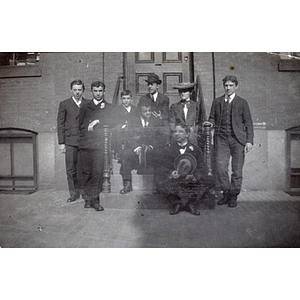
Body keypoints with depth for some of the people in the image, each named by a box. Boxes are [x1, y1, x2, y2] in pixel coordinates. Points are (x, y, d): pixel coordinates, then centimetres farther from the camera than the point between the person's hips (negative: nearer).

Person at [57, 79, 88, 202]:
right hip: (70, 141, 0)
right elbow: (60, 124, 6)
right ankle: (73, 193, 8)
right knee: (71, 168, -2)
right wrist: (61, 142, 0)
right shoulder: (64, 104, 8)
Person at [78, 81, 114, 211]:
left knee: (98, 172, -8)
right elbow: (81, 125, 13)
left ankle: (95, 199, -1)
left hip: (100, 144, -1)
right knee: (87, 172, 0)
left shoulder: (109, 107, 16)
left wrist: (98, 121, -6)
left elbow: (112, 122, 1)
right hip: (86, 144, 2)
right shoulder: (85, 107, 19)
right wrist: (89, 127, -1)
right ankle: (88, 198, 9)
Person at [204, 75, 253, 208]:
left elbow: (248, 123, 6)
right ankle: (226, 193, 15)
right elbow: (212, 118, 18)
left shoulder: (242, 102, 8)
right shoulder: (216, 102, 14)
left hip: (237, 139, -1)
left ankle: (233, 196, 16)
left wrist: (249, 141, -2)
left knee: (237, 170, 1)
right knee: (220, 168, -6)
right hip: (221, 139, 2)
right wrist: (210, 122, -7)